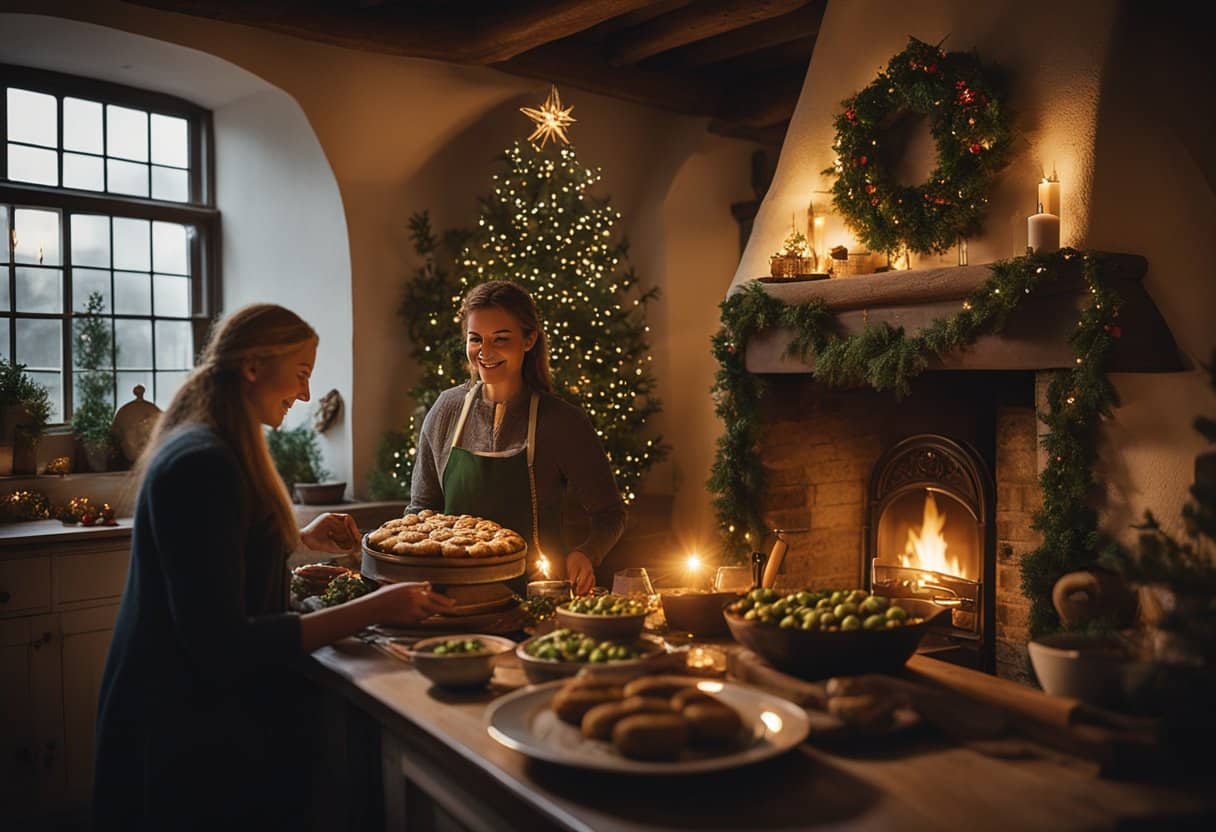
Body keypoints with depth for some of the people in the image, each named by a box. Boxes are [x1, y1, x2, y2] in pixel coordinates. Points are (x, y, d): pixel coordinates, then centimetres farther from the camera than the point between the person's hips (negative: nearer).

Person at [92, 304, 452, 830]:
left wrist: (302, 538, 5)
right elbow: (220, 645, -28)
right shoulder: (202, 464, -25)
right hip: (189, 733, -10)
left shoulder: (206, 448, 8)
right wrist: (372, 610, -29)